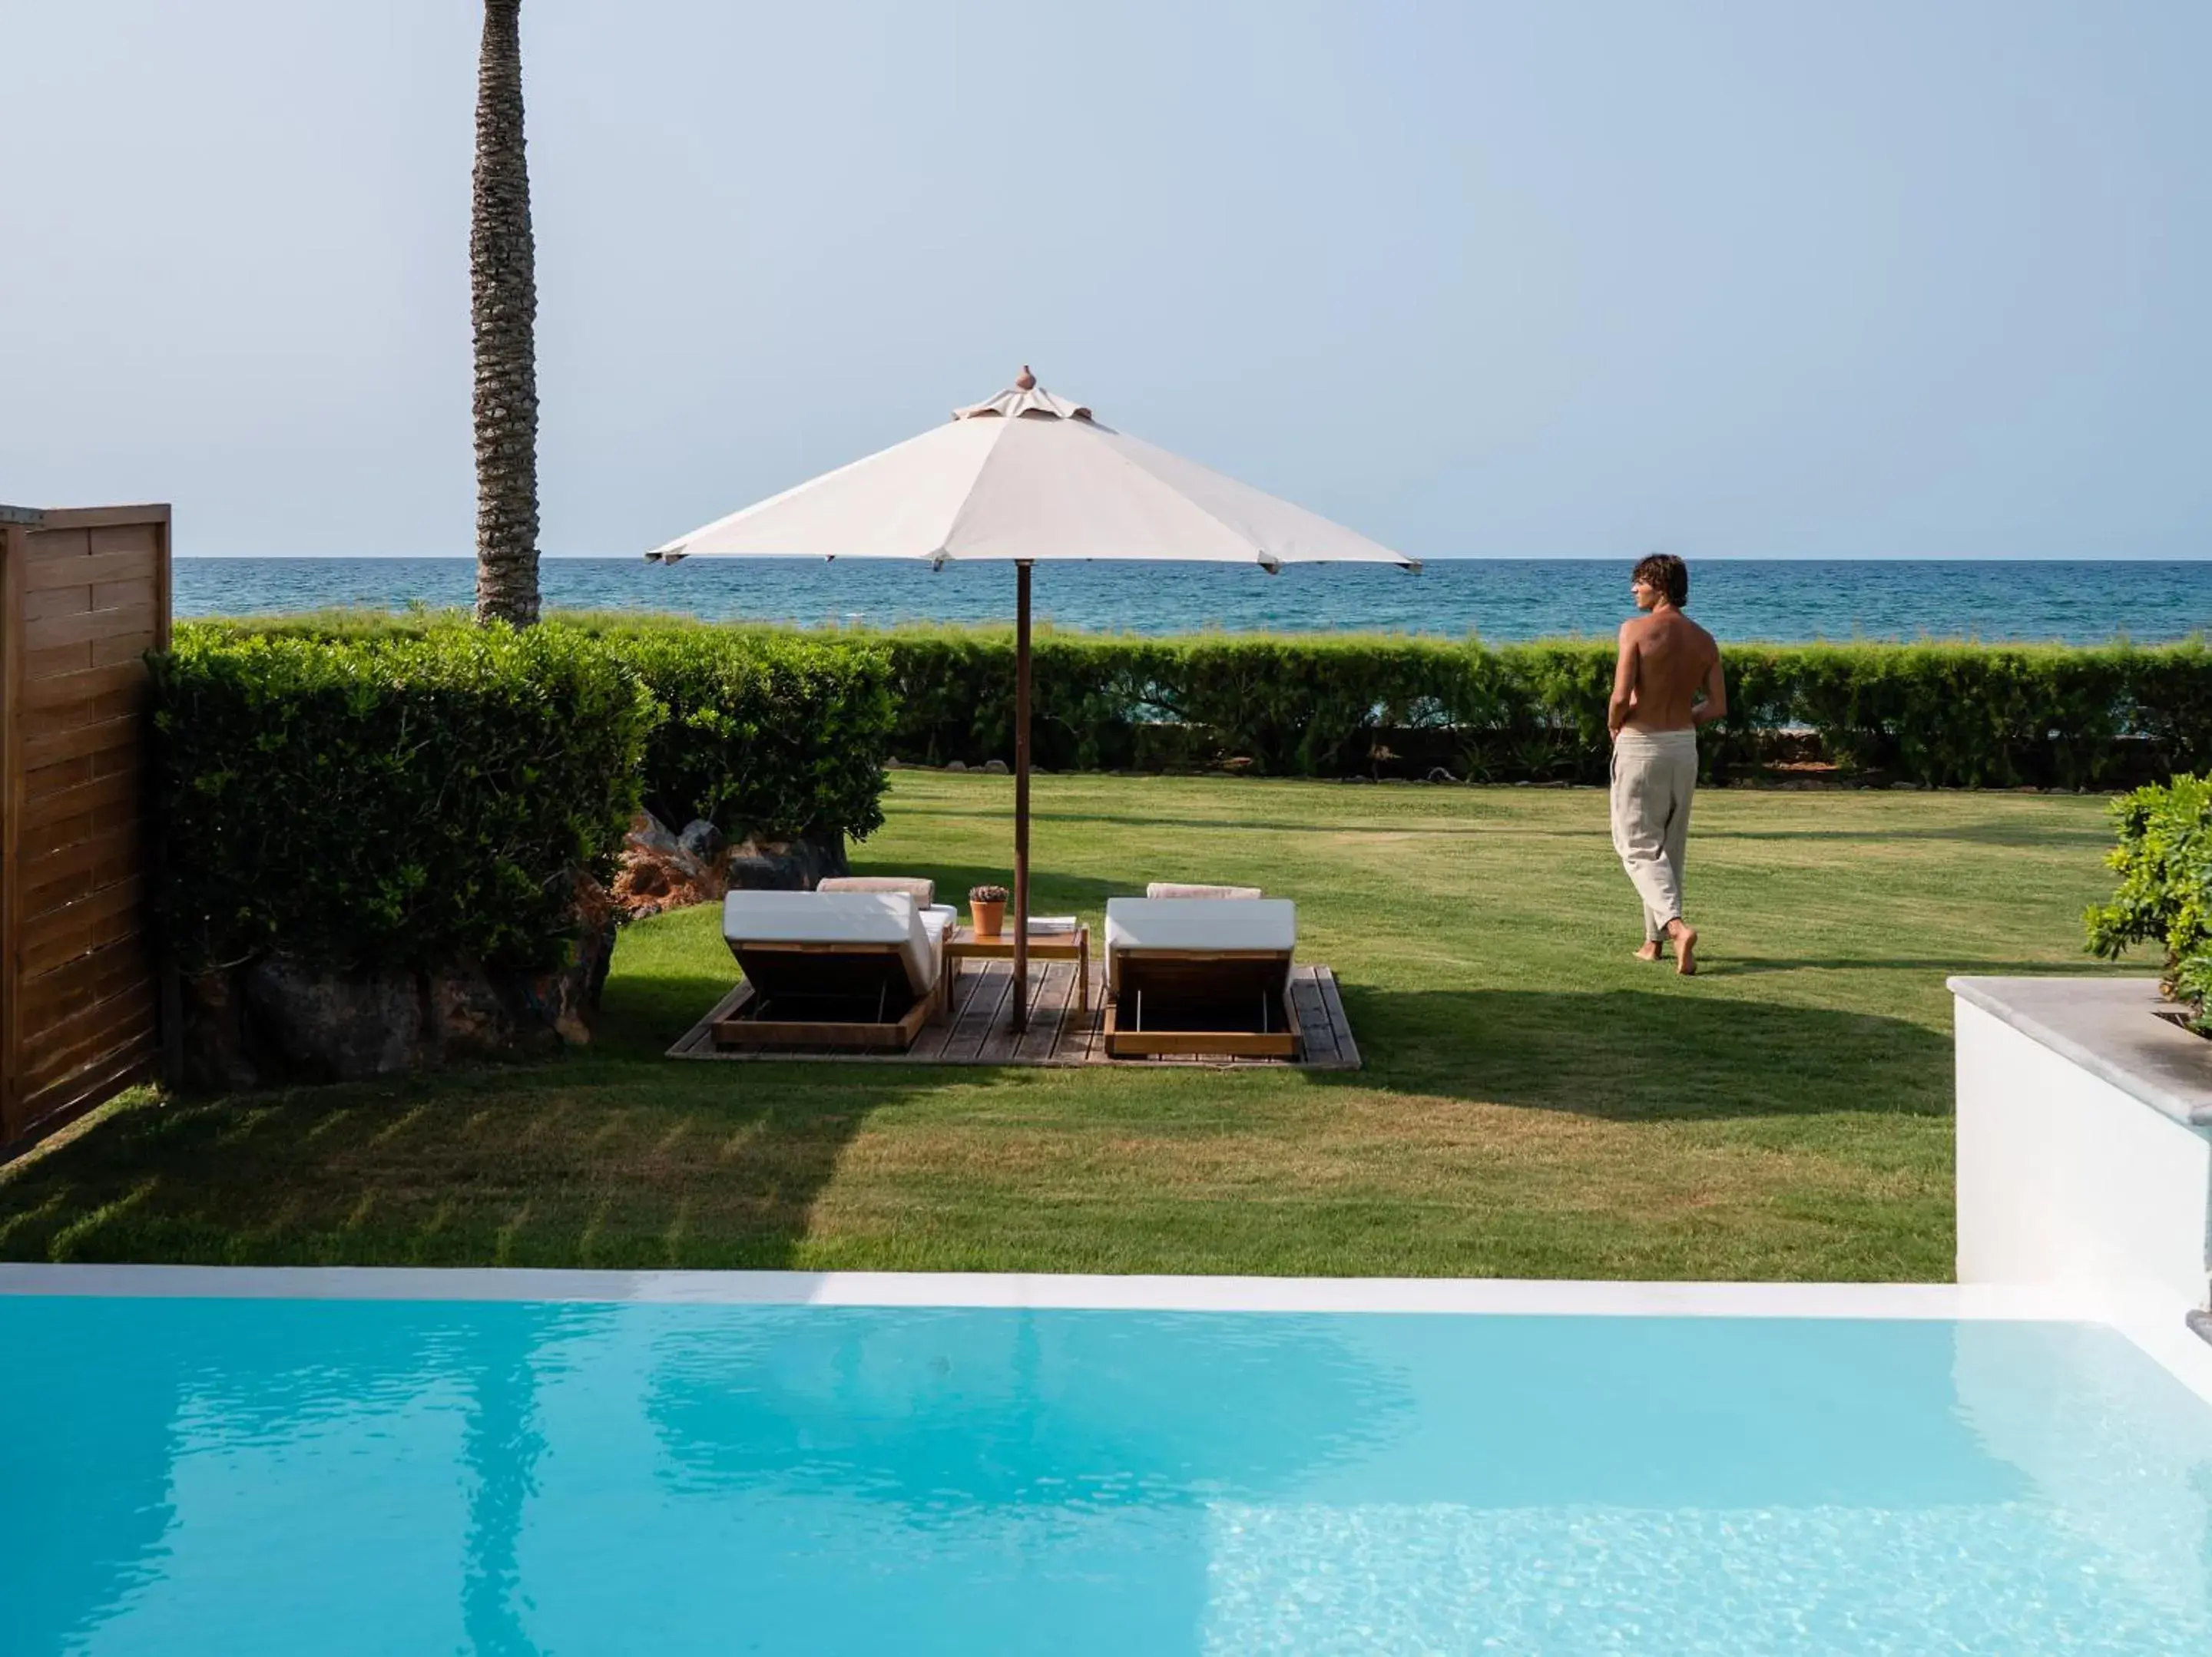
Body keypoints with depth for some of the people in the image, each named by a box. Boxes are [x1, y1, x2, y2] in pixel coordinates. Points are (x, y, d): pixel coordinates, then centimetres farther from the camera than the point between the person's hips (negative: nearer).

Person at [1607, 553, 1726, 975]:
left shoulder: (1636, 629, -13)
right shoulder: (1704, 640, 4)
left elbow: (1621, 696, -19)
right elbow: (1718, 706, 2)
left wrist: (1614, 728, 0)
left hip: (1640, 747, -5)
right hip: (1684, 746, 5)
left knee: (1638, 846, -1)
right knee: (1669, 846, 17)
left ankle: (1676, 926, -23)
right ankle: (1653, 940, 24)